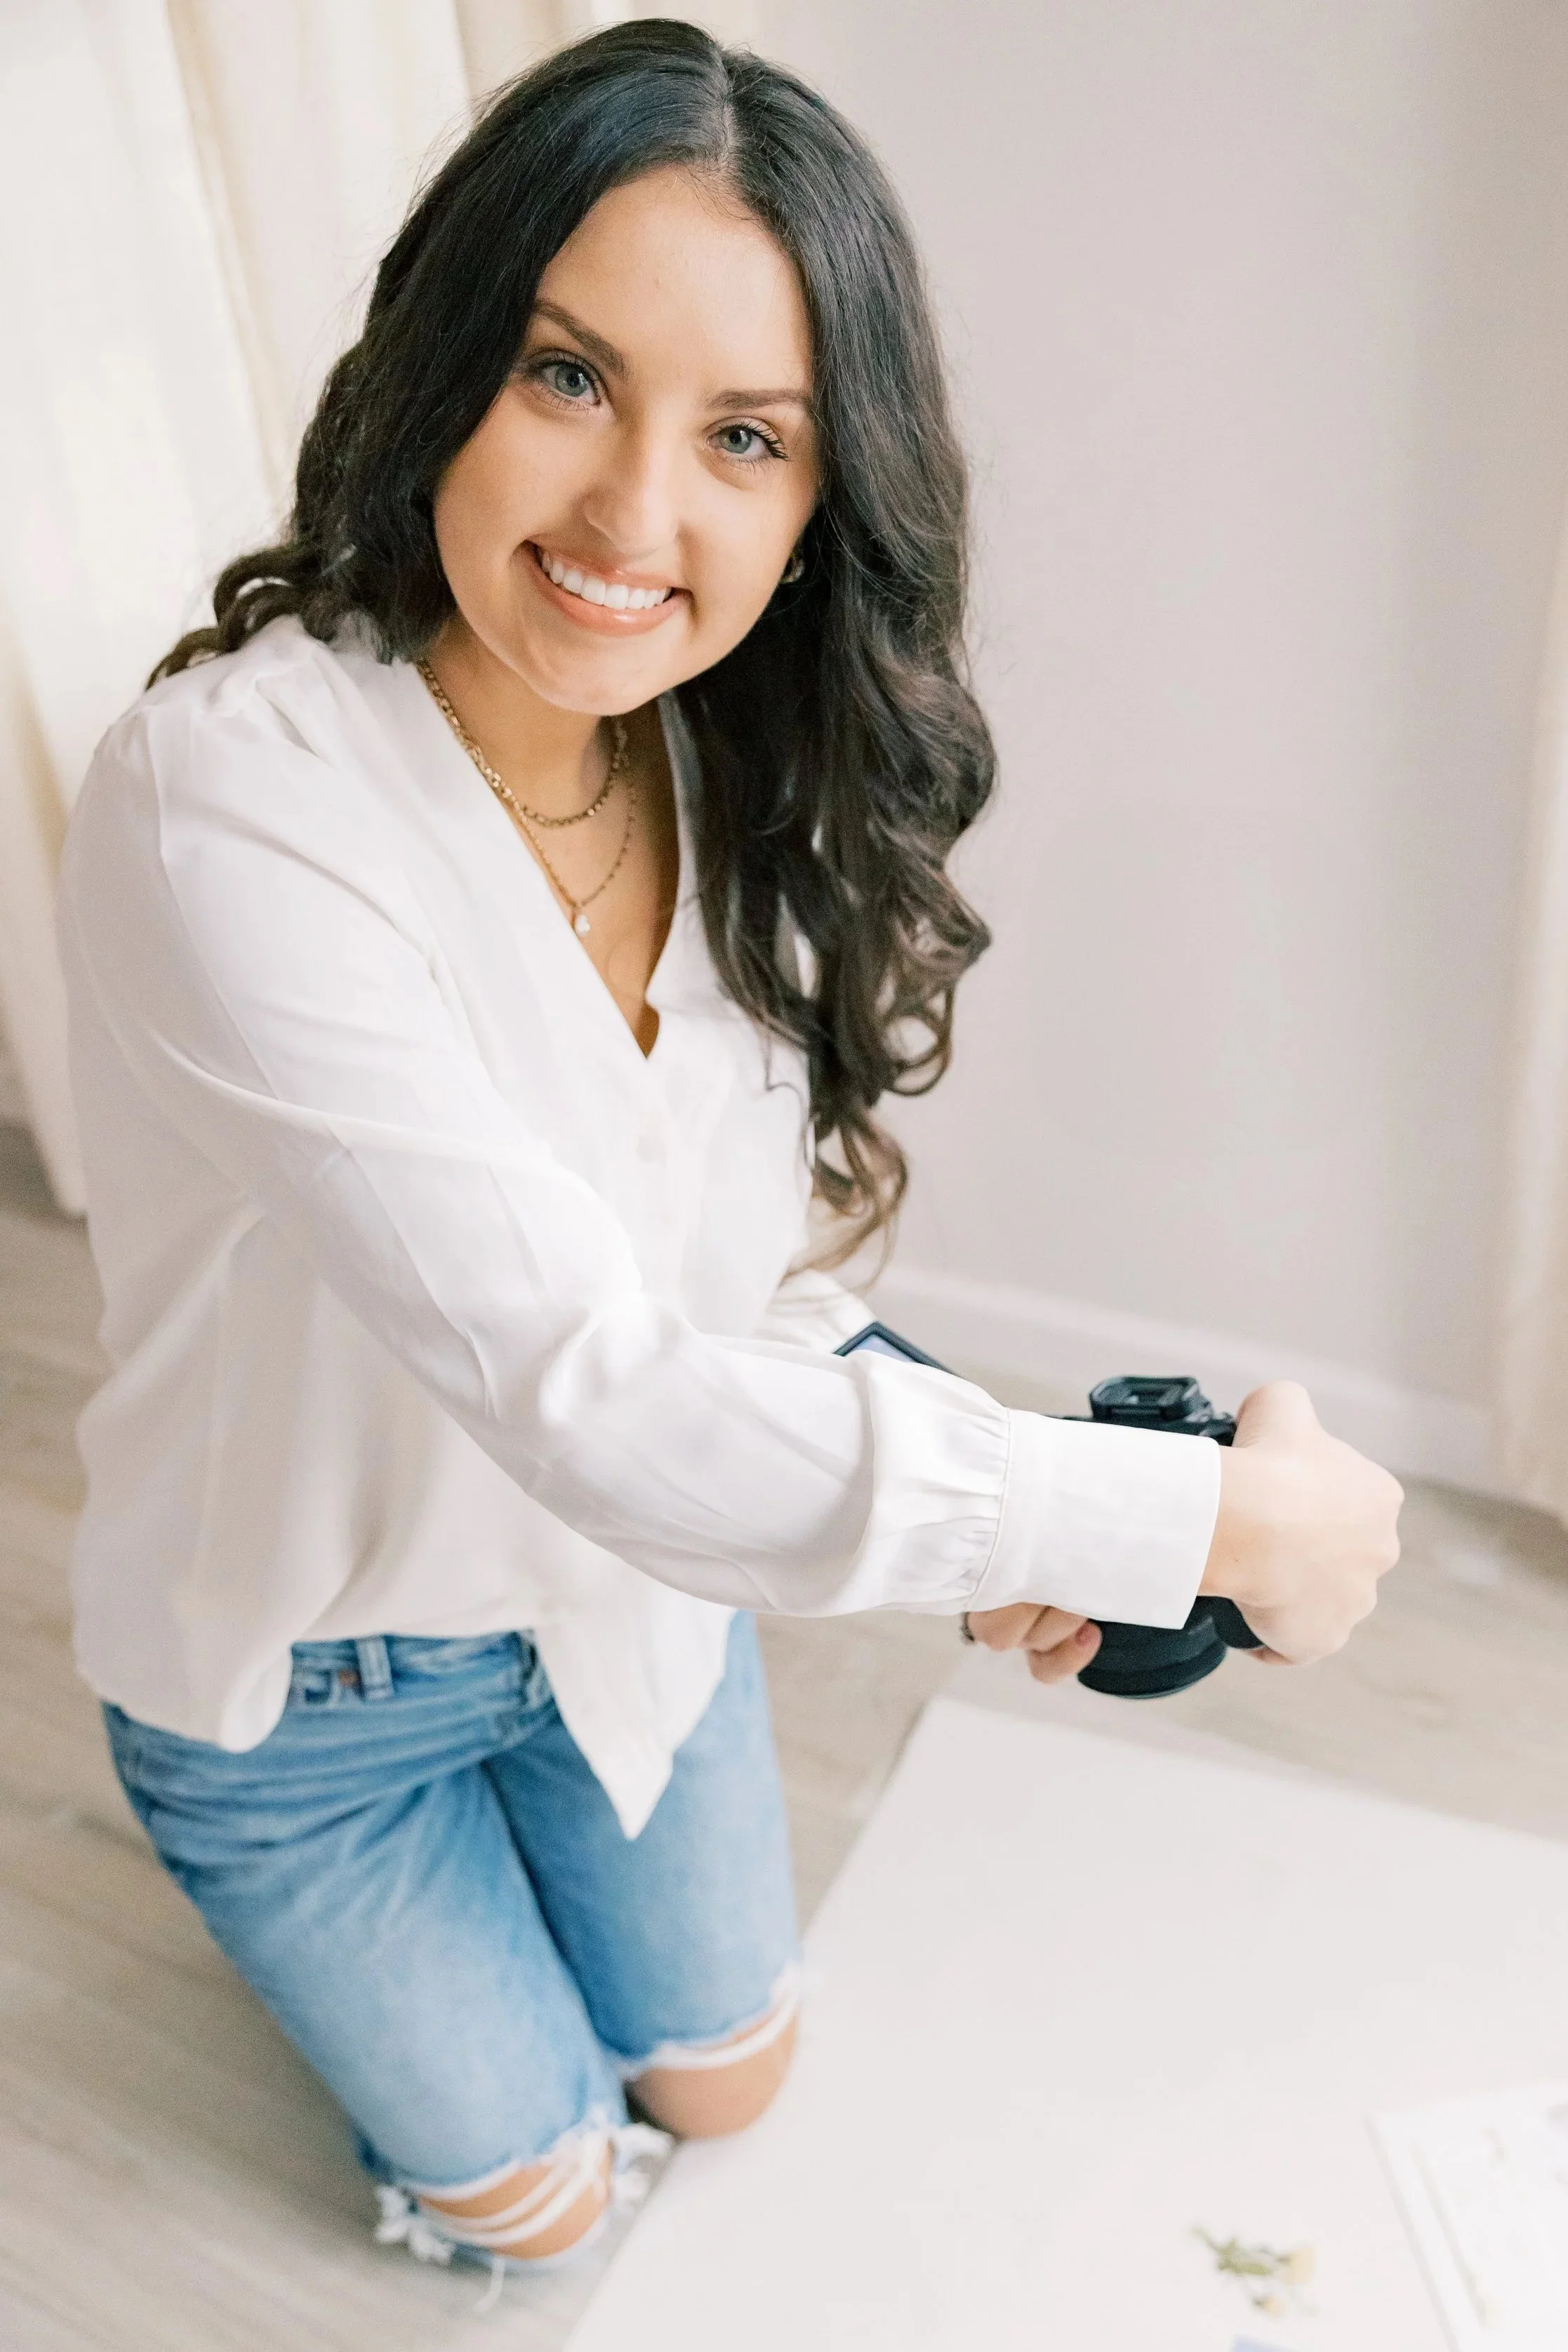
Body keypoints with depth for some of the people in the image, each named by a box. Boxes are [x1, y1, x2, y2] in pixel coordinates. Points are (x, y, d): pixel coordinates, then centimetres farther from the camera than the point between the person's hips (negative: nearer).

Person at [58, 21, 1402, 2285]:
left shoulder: (741, 786, -13)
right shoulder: (232, 801, -35)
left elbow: (747, 1266, -2)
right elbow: (593, 1395, -41)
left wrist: (977, 1510, -15)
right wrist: (1214, 1518, -35)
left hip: (635, 1581, 5)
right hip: (309, 1667, -4)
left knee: (723, 2079, 24)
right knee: (530, 2198, 18)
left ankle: (477, 1865, 50)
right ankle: (340, 1916, 46)